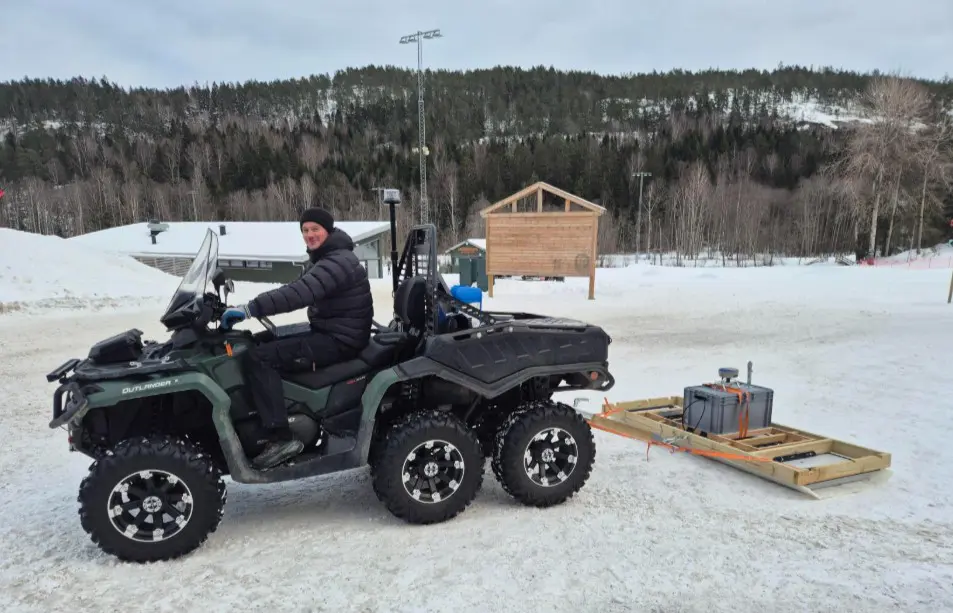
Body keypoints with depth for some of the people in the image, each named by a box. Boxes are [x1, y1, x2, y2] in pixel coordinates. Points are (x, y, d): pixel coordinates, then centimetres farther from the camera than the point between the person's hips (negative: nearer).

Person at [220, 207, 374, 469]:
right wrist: (250, 308, 5)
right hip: (326, 332, 11)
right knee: (263, 340, 11)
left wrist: (249, 309, -34)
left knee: (258, 357, -18)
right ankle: (259, 420, 13)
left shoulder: (338, 262, -20)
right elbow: (295, 288, 15)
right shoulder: (324, 259, 16)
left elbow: (299, 294, -32)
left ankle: (281, 438, -19)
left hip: (340, 340, -11)